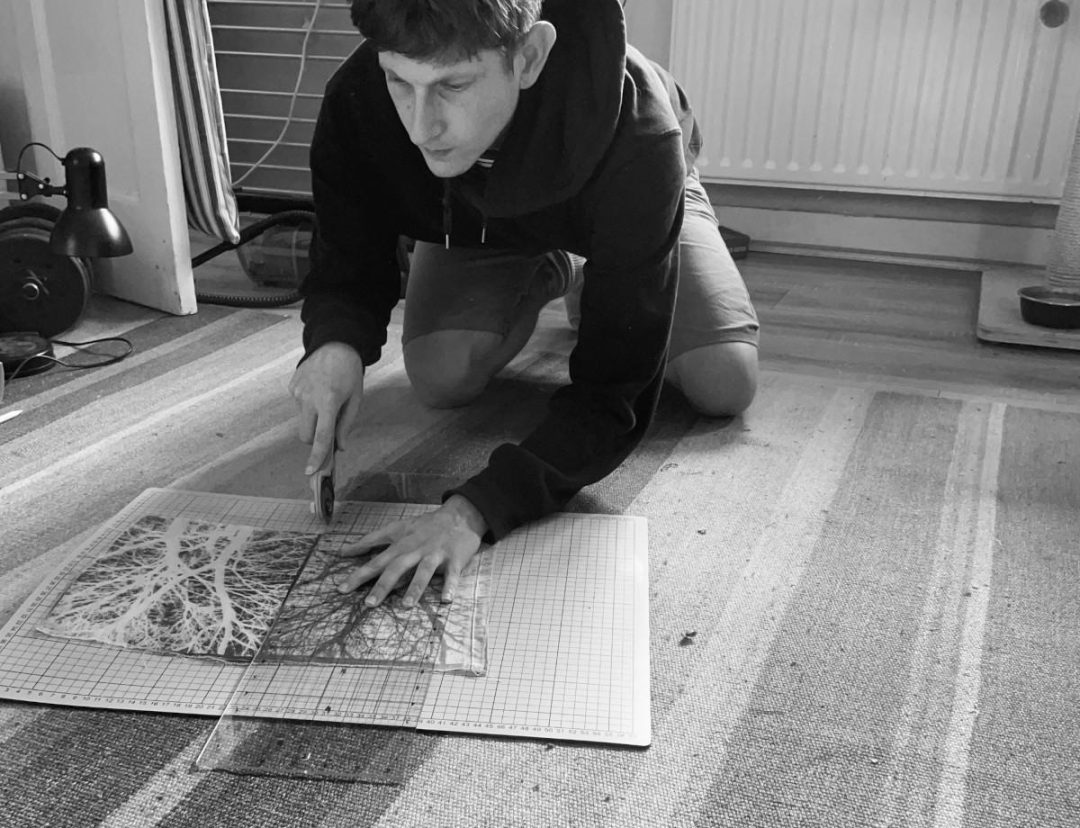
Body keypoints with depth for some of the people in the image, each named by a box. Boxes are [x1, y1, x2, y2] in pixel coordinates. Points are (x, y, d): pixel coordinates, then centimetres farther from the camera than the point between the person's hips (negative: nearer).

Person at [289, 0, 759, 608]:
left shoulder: (636, 140, -45)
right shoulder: (356, 101, -36)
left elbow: (616, 391, -43)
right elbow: (351, 266, -20)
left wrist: (477, 508, -55)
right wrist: (335, 342, -45)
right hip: (474, 227, 2)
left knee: (726, 383, -16)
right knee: (443, 377, -21)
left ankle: (592, 285, 16)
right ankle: (552, 279, 13)